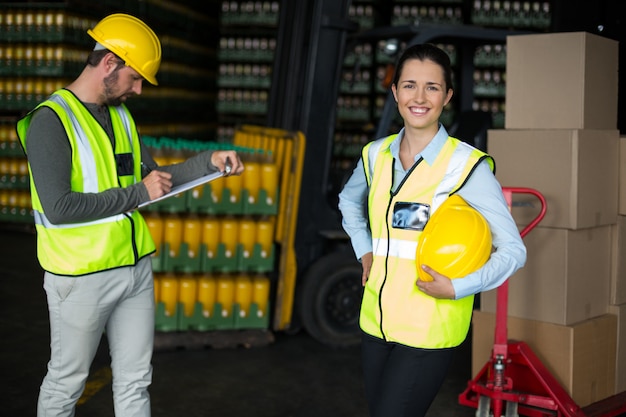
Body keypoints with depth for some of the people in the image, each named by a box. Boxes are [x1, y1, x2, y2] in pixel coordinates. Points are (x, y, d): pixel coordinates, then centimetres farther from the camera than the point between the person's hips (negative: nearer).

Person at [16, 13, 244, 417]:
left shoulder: (121, 114, 9)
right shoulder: (50, 120, -15)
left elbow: (152, 178, 15)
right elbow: (58, 208, -24)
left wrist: (208, 161, 1)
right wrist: (136, 194, -18)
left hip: (136, 267, 7)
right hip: (81, 276, -7)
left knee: (135, 381, 16)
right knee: (67, 382, 11)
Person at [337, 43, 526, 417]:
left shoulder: (467, 165, -11)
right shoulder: (376, 154, 4)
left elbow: (513, 250, -9)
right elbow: (349, 200, 26)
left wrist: (456, 288, -20)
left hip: (429, 332, -5)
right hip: (376, 324, 6)